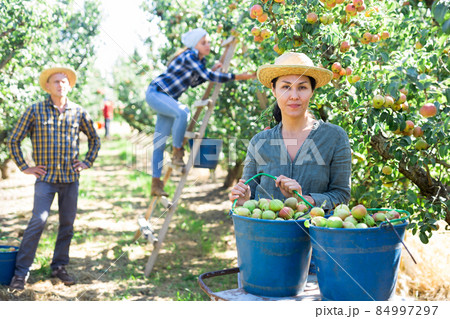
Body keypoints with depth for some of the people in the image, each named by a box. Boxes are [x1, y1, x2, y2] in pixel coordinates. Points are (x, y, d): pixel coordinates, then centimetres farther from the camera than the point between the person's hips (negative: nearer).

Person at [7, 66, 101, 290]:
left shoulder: (78, 112, 5)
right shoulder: (35, 110, -2)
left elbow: (94, 139, 20)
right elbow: (14, 140, 4)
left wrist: (87, 162, 10)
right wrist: (24, 167, 0)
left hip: (71, 178, 3)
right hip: (45, 177, -3)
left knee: (67, 224, 7)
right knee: (38, 221, -12)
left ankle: (59, 266, 22)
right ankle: (21, 271, -3)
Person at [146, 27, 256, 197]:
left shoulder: (200, 60, 6)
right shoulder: (189, 56, -21)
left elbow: (193, 82, 18)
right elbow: (209, 76, -30)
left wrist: (213, 70, 8)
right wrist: (237, 77, -31)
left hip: (168, 98, 9)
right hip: (155, 93, -9)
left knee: (160, 142, 8)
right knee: (182, 112, -35)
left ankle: (156, 184, 11)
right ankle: (177, 153, -18)